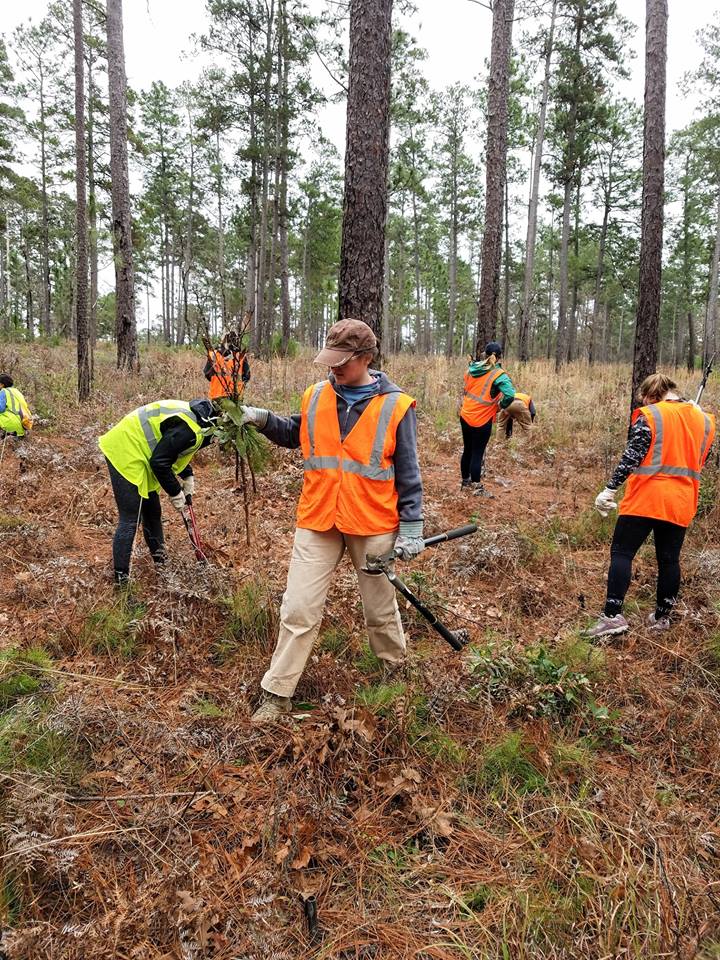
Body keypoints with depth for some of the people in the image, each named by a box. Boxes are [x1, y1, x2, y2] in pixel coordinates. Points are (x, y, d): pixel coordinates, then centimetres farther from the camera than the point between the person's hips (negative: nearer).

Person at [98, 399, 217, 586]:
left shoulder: (194, 415, 4)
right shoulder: (188, 430, -28)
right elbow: (159, 463, -25)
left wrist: (187, 477, 10)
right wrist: (175, 493, -13)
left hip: (129, 449, 10)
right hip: (125, 456, -10)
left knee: (152, 511, 21)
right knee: (130, 520, -7)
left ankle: (159, 557, 38)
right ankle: (121, 578, 0)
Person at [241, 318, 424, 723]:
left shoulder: (395, 407, -8)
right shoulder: (315, 397, 1)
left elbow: (408, 476, -4)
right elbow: (295, 435, 20)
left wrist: (411, 528, -7)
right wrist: (263, 419, 2)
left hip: (374, 526, -2)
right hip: (318, 523, 3)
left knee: (381, 607, 16)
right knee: (299, 609, 3)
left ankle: (395, 666, 43)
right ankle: (278, 694, 17)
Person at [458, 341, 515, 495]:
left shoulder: (472, 369, 3)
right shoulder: (498, 375, -15)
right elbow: (510, 395, -26)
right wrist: (501, 406, -9)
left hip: (465, 416, 6)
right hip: (481, 420, -6)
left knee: (467, 450, 19)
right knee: (477, 453, 4)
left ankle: (465, 481, 33)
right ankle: (476, 487, 13)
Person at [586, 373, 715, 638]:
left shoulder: (649, 416, -7)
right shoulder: (704, 420, 9)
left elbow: (632, 456, -15)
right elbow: (700, 460, 19)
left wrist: (610, 489, -15)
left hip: (646, 498, -5)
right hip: (682, 503, 6)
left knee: (622, 552, 0)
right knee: (669, 558, 14)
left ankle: (612, 616, -8)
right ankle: (662, 616, 23)